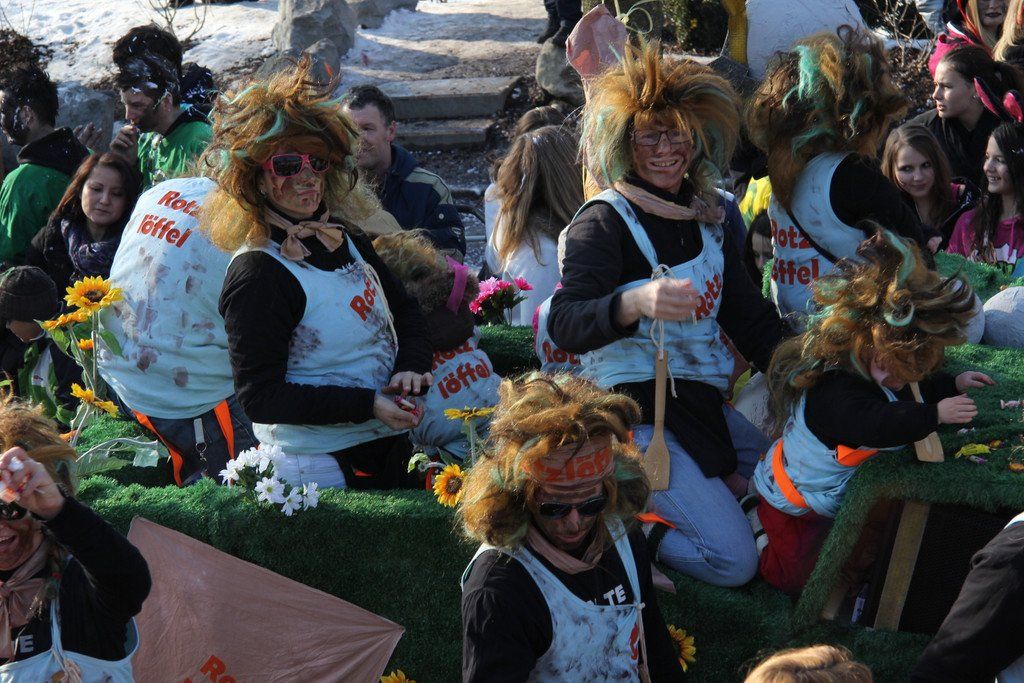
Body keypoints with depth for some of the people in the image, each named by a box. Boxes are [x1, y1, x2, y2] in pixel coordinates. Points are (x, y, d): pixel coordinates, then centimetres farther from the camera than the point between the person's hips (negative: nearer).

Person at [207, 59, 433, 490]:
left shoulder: (344, 237, 5)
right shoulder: (258, 274, -19)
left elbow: (406, 310, 17)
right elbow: (259, 397, -22)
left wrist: (410, 367, -6)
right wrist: (368, 406, -26)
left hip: (390, 450, 8)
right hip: (321, 468, -8)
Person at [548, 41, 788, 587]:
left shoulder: (705, 218, 9)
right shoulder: (605, 221, -13)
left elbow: (750, 317, 16)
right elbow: (564, 325, -28)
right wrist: (635, 302, -47)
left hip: (702, 403, 8)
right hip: (636, 412, -8)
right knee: (733, 561, -18)